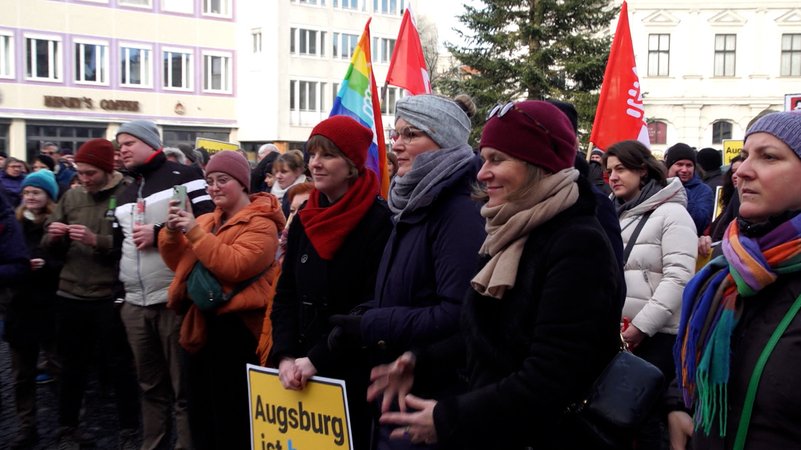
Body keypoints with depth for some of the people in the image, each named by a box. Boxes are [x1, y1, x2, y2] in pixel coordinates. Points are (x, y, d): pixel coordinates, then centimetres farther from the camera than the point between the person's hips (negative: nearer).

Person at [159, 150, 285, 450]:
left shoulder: (260, 223, -10)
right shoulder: (208, 220, 14)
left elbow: (235, 266, -23)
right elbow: (179, 264, 15)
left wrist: (195, 231, -24)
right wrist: (173, 233, -4)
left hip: (236, 329, -8)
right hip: (202, 325, 8)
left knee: (232, 419, 0)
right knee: (200, 413, 19)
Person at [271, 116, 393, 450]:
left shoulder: (378, 220, -12)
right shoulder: (304, 219, 8)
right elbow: (286, 294, 6)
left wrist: (318, 359, -19)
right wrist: (285, 355, -8)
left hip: (354, 372, -6)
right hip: (301, 373, 6)